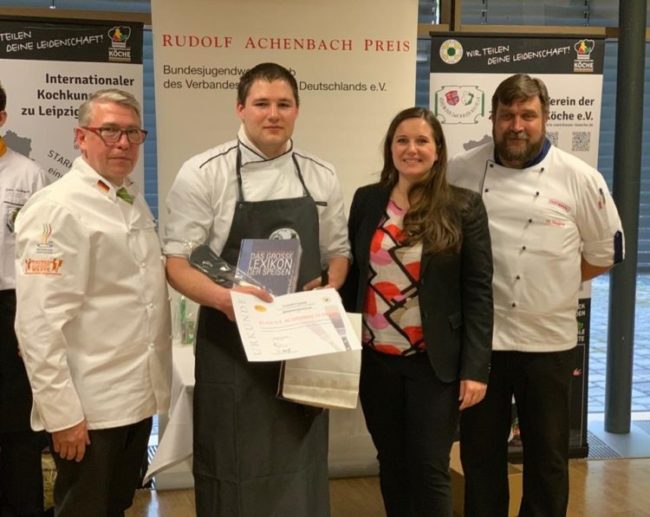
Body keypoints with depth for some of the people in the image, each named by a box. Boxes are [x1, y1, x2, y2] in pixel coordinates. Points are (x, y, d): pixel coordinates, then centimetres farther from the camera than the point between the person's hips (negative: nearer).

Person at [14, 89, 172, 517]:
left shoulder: (135, 201, 11)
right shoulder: (56, 209, -15)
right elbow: (39, 321, -20)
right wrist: (62, 412, -21)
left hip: (138, 397, 8)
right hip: (89, 406, -8)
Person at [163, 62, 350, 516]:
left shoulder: (322, 176, 6)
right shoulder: (203, 173, -7)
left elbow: (338, 252, 13)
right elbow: (177, 262, -8)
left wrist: (327, 291, -8)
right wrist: (224, 297, -26)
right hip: (231, 346, -3)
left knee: (301, 467, 14)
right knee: (233, 467, 6)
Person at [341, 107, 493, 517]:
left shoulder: (464, 207, -4)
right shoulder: (367, 200, 5)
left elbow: (478, 291, -5)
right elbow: (351, 276, 8)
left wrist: (476, 367, -10)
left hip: (435, 363, -3)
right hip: (375, 359, 3)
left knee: (430, 469, 3)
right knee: (392, 464, 14)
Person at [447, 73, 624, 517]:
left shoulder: (580, 179, -5)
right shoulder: (460, 173, -1)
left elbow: (607, 252, 4)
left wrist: (556, 280, 0)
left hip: (547, 340, -1)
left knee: (547, 456, 13)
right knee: (480, 451, 14)